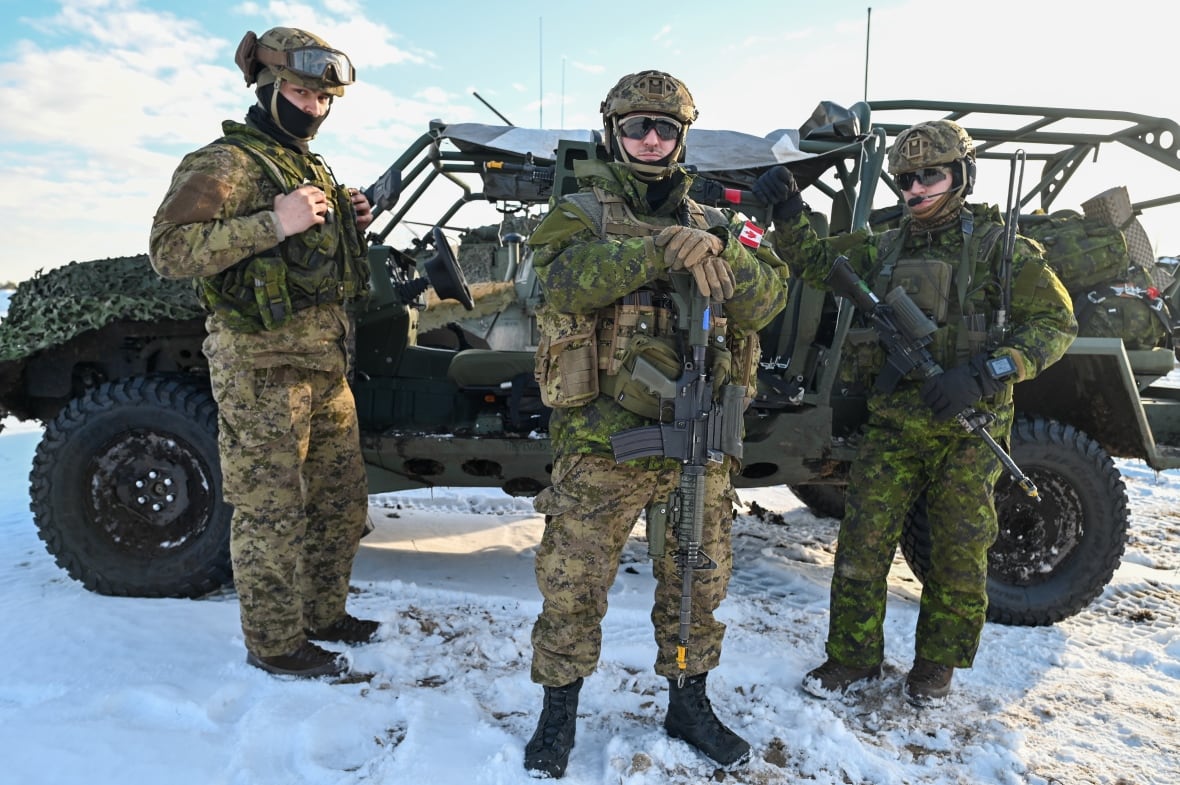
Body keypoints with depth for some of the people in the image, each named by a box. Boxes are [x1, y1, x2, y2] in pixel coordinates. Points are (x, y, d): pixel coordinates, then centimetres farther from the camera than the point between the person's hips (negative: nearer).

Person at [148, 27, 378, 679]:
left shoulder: (314, 169, 18)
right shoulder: (225, 162, -8)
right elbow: (170, 251, -18)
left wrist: (350, 226, 7)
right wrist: (274, 224, -25)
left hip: (326, 362, 9)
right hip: (262, 365, -9)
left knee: (340, 501, 16)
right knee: (271, 512, 1)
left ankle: (323, 614, 33)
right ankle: (273, 645, 17)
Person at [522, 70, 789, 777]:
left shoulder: (709, 222, 13)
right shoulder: (581, 213, 3)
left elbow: (767, 301, -1)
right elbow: (566, 279, -19)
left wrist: (719, 249, -20)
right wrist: (662, 249, -27)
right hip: (601, 445, -3)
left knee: (697, 583, 15)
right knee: (573, 585, 5)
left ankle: (690, 704, 36)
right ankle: (559, 713, 27)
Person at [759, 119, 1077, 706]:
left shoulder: (999, 246, -3)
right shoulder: (883, 249, 10)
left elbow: (1056, 322, -6)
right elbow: (814, 261, 13)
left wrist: (985, 373, -20)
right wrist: (790, 215, -6)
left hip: (966, 429, -2)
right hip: (892, 425, 3)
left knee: (958, 553, 8)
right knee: (862, 542, 1)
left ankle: (936, 664, 28)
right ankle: (853, 657, 17)